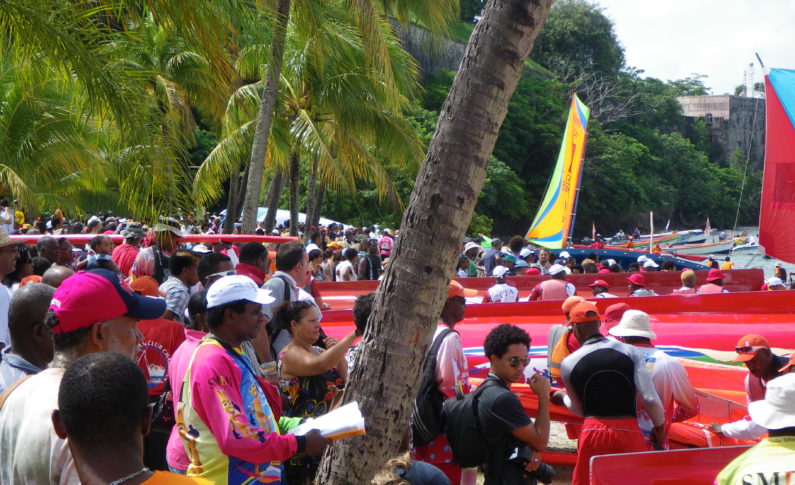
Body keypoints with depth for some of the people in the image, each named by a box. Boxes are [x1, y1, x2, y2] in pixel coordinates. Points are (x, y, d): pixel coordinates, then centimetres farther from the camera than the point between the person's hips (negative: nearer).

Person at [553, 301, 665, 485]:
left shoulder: (568, 363, 0)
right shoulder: (630, 352, -1)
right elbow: (651, 399, -5)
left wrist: (562, 397, 34)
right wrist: (660, 428, 13)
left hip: (593, 434, 0)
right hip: (629, 433, 1)